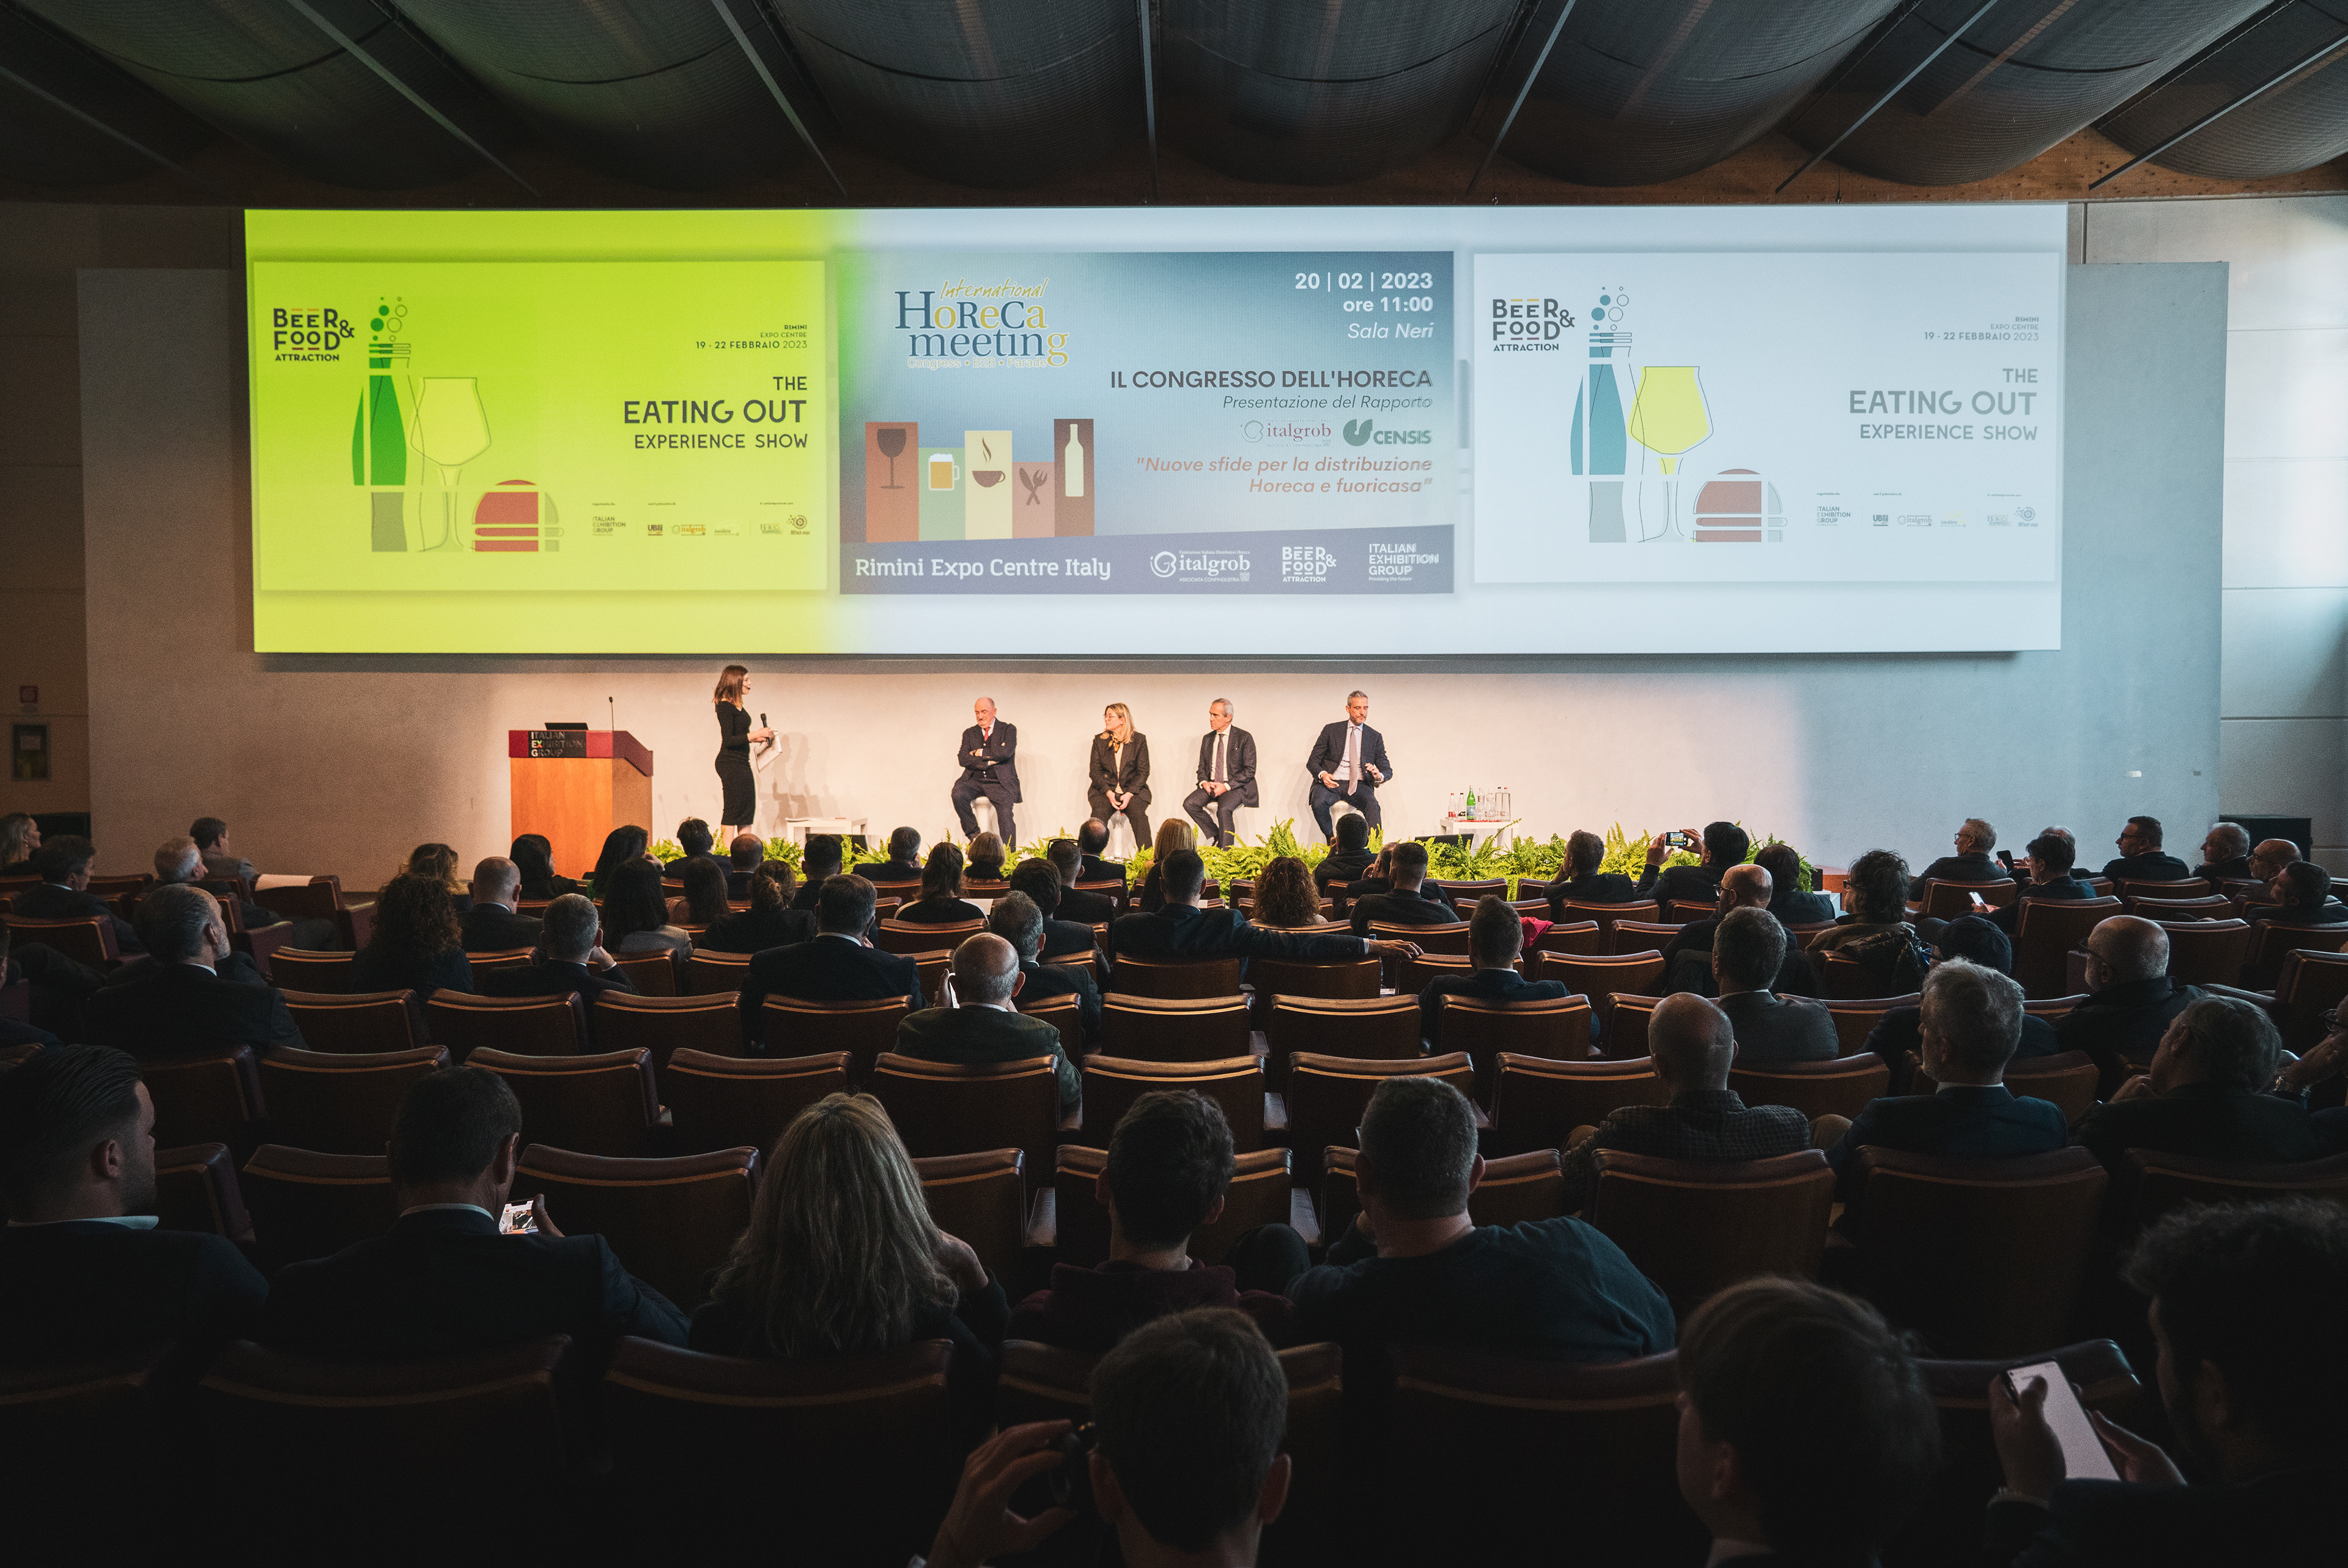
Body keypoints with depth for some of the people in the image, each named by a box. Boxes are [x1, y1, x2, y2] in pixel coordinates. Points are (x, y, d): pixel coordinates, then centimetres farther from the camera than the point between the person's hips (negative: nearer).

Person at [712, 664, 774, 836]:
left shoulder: (737, 706, 13)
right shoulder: (725, 706, -14)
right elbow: (728, 741, -20)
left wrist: (757, 737, 14)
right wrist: (754, 735, -21)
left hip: (741, 763, 10)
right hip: (730, 763, -10)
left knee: (748, 809, 9)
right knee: (733, 809, -7)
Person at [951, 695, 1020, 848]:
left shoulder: (1008, 730, 8)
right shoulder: (969, 733, 17)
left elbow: (1005, 752, -11)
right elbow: (963, 758, 2)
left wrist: (980, 752, -3)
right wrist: (988, 762, -9)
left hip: (999, 783, -3)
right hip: (974, 781, 3)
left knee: (1006, 817, -24)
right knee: (958, 793, -29)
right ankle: (973, 833, -13)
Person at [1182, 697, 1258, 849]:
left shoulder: (1244, 738, -3)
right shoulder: (1207, 739, 14)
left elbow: (1249, 771, -8)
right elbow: (1202, 767, 18)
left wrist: (1227, 786, -18)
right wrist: (1204, 782, -6)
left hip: (1235, 787, -6)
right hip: (1211, 785, 6)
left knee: (1223, 809, -34)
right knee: (1189, 803, -21)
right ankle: (1216, 836, -7)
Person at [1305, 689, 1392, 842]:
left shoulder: (1375, 737, 15)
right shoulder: (1331, 730, 11)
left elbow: (1388, 770, 13)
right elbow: (1312, 761, 8)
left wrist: (1379, 776, -14)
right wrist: (1322, 774, -16)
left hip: (1359, 785, 0)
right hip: (1331, 783, 0)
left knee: (1373, 806, -33)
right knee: (1318, 802, -33)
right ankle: (1331, 839, -11)